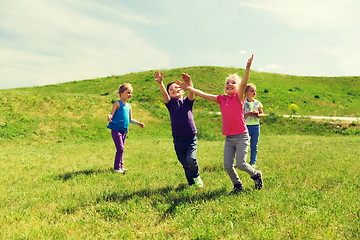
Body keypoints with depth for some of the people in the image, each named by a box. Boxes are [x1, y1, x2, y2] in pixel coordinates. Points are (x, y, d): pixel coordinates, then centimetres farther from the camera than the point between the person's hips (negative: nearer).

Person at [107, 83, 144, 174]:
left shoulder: (129, 106, 16)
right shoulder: (117, 103, -6)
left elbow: (130, 119, 24)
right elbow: (112, 114, -12)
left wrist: (138, 123, 14)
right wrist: (109, 116, -34)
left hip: (123, 130, 7)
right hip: (116, 129, -7)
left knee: (121, 149, 14)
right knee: (120, 148, -12)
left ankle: (121, 166, 23)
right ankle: (117, 168, -6)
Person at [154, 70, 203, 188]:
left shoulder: (187, 102, 5)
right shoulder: (170, 103, 7)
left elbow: (191, 93, -15)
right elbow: (164, 94, -11)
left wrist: (189, 83, -37)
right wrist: (160, 83, -31)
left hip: (191, 138, -2)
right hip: (178, 140, 2)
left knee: (191, 159, -19)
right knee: (185, 164, 7)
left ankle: (197, 177, 9)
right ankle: (191, 183, 25)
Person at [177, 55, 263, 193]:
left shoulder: (238, 97, -2)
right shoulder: (221, 99, 9)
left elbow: (243, 83, -20)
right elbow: (203, 95, 8)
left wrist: (248, 68, -36)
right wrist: (188, 88, 5)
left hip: (241, 136, -4)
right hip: (229, 138, 4)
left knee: (240, 164, -8)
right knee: (227, 165, 1)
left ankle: (256, 175, 21)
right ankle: (237, 185, 23)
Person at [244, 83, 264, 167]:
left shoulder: (257, 103, 7)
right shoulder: (243, 103, -4)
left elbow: (262, 114, 12)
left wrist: (258, 115, -9)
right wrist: (249, 114, -19)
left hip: (256, 126, 3)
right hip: (246, 126, -3)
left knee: (254, 146, 8)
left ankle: (253, 162, 17)